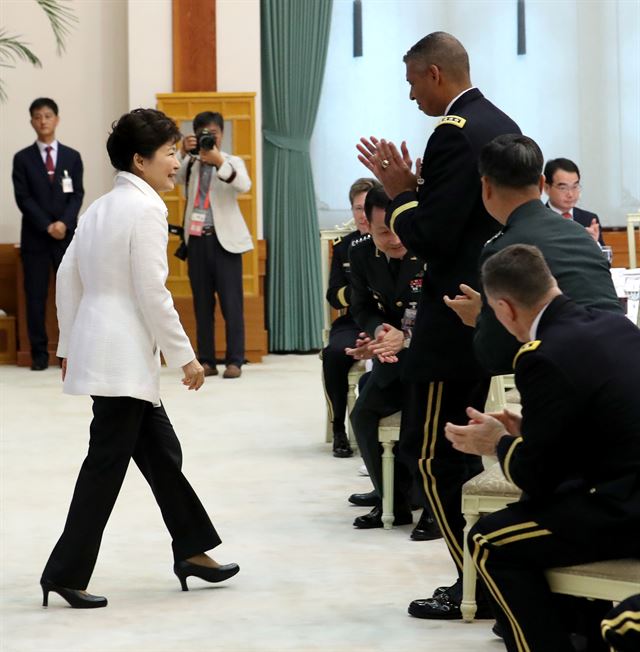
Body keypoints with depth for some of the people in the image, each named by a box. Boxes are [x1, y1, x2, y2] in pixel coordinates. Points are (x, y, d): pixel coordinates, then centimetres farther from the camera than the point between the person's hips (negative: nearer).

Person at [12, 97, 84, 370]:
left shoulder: (72, 157, 9)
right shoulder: (23, 158, 5)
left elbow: (77, 195, 3)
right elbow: (23, 198, -2)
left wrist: (64, 223, -14)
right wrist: (47, 226, -12)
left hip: (67, 236, 1)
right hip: (35, 236, -1)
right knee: (35, 297, 0)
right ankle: (39, 354, 4)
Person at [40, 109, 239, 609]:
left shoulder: (101, 207, 13)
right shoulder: (146, 210, -13)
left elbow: (67, 278, 14)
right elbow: (152, 294, -17)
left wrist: (70, 347, 20)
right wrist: (184, 357, -11)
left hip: (97, 347, 9)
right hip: (124, 357, -9)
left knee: (161, 452, 16)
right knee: (107, 464, -4)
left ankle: (192, 551, 24)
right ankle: (66, 572, 0)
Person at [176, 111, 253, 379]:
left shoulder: (232, 162, 4)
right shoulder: (190, 164, 10)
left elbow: (244, 186, -16)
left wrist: (219, 161, -29)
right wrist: (183, 153, -20)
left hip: (224, 239, -3)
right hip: (196, 239, 3)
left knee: (231, 303, -4)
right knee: (202, 303, 5)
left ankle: (235, 361, -2)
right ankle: (206, 361, 9)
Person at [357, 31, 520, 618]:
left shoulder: (454, 134, -18)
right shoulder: (501, 125, 12)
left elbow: (430, 238, -22)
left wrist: (400, 192, -6)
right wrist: (416, 188, 8)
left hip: (454, 321, -10)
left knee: (436, 461, -2)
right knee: (465, 457, 16)